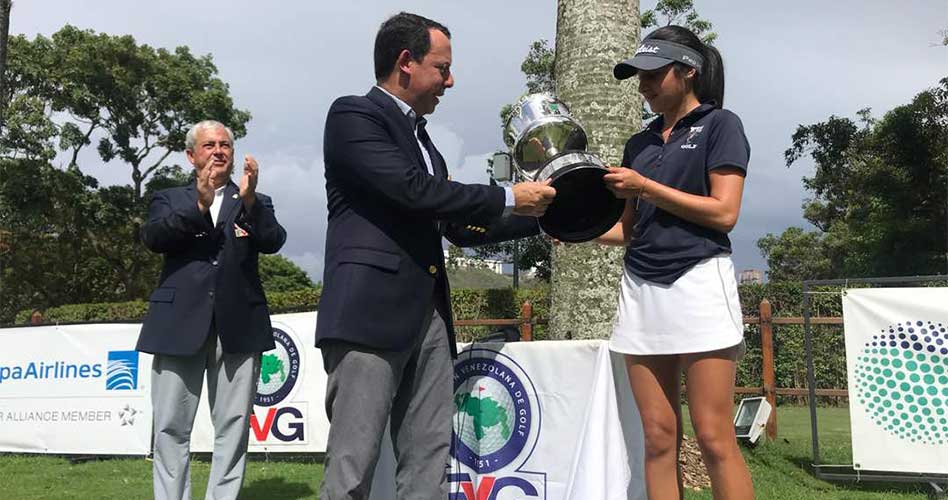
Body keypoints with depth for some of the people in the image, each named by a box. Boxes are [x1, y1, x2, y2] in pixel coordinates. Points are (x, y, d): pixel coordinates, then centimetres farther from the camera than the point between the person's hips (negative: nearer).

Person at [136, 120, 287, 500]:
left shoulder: (256, 203, 17)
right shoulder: (169, 199, 17)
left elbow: (273, 242, -2)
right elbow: (153, 238, -3)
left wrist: (249, 201, -18)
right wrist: (199, 205, -16)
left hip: (239, 325, 0)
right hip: (180, 322, 0)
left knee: (233, 426, 2)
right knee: (171, 427, 2)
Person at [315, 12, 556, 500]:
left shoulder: (418, 135, 23)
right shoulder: (353, 114, -2)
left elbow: (458, 225, 26)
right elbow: (414, 190, -15)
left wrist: (538, 217, 20)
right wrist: (508, 197, -6)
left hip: (428, 315, 8)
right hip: (371, 311, -8)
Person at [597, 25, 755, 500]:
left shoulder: (719, 124, 3)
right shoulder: (639, 144, 18)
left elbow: (724, 212, -8)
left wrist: (645, 187, -8)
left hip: (698, 282, -5)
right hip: (640, 288, 5)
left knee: (714, 437, -7)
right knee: (658, 438, 3)